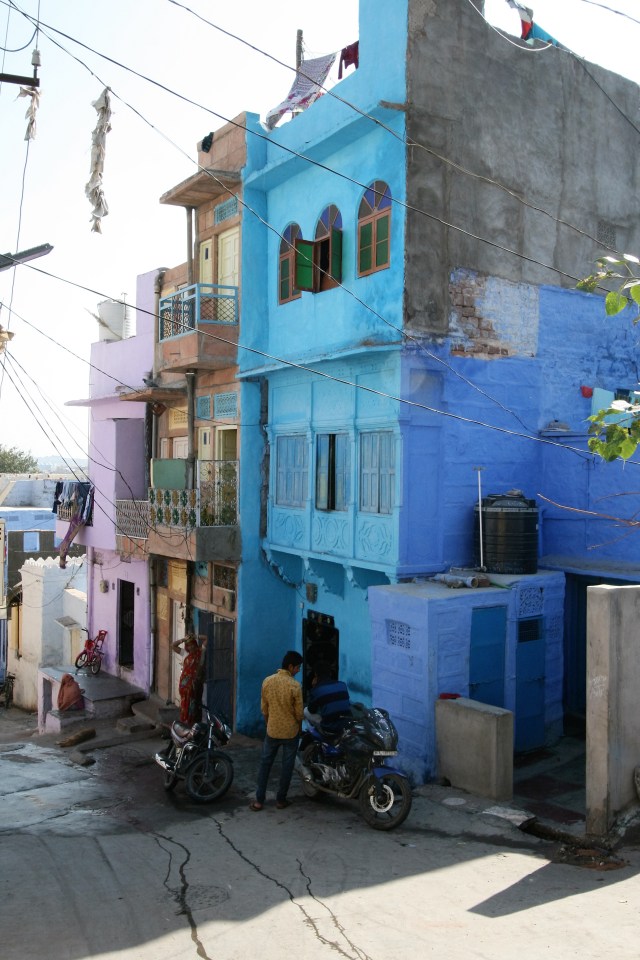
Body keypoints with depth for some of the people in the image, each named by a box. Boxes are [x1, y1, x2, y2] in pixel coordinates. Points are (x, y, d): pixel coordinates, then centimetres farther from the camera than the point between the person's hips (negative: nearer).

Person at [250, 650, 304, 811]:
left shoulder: (267, 681, -6)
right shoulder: (295, 686, -19)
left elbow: (264, 708, 3)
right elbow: (299, 713, -11)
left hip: (272, 731, 3)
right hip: (290, 732, -3)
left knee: (265, 764, 13)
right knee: (287, 766, 11)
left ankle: (259, 800, 13)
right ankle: (281, 800, 19)